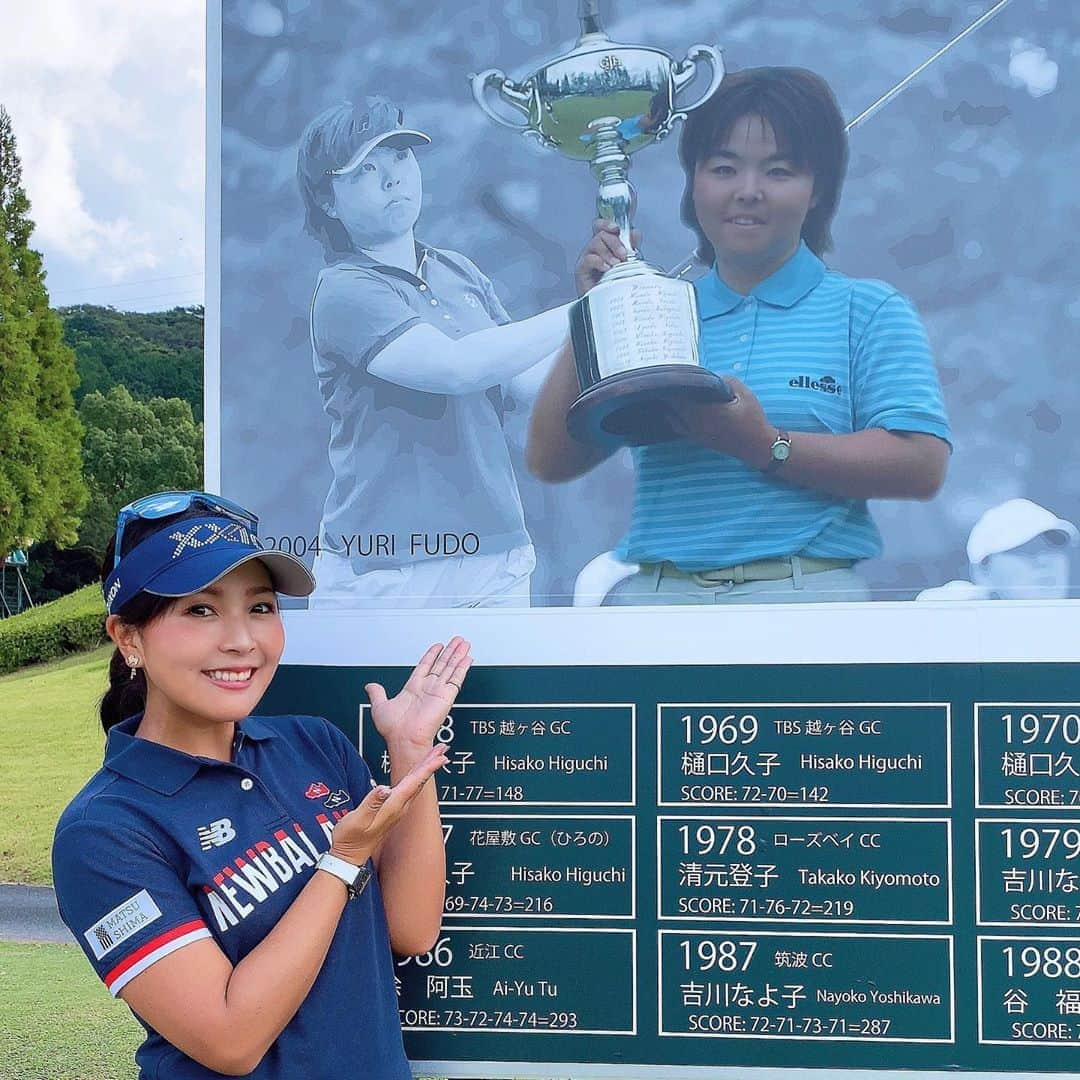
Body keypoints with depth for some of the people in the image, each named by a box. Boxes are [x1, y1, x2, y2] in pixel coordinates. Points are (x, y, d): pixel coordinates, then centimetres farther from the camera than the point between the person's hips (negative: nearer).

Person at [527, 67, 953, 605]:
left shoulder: (866, 311, 7)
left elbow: (922, 467, -5)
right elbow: (551, 461, 11)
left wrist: (768, 447, -14)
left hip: (805, 588, -2)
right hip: (652, 592, 3)